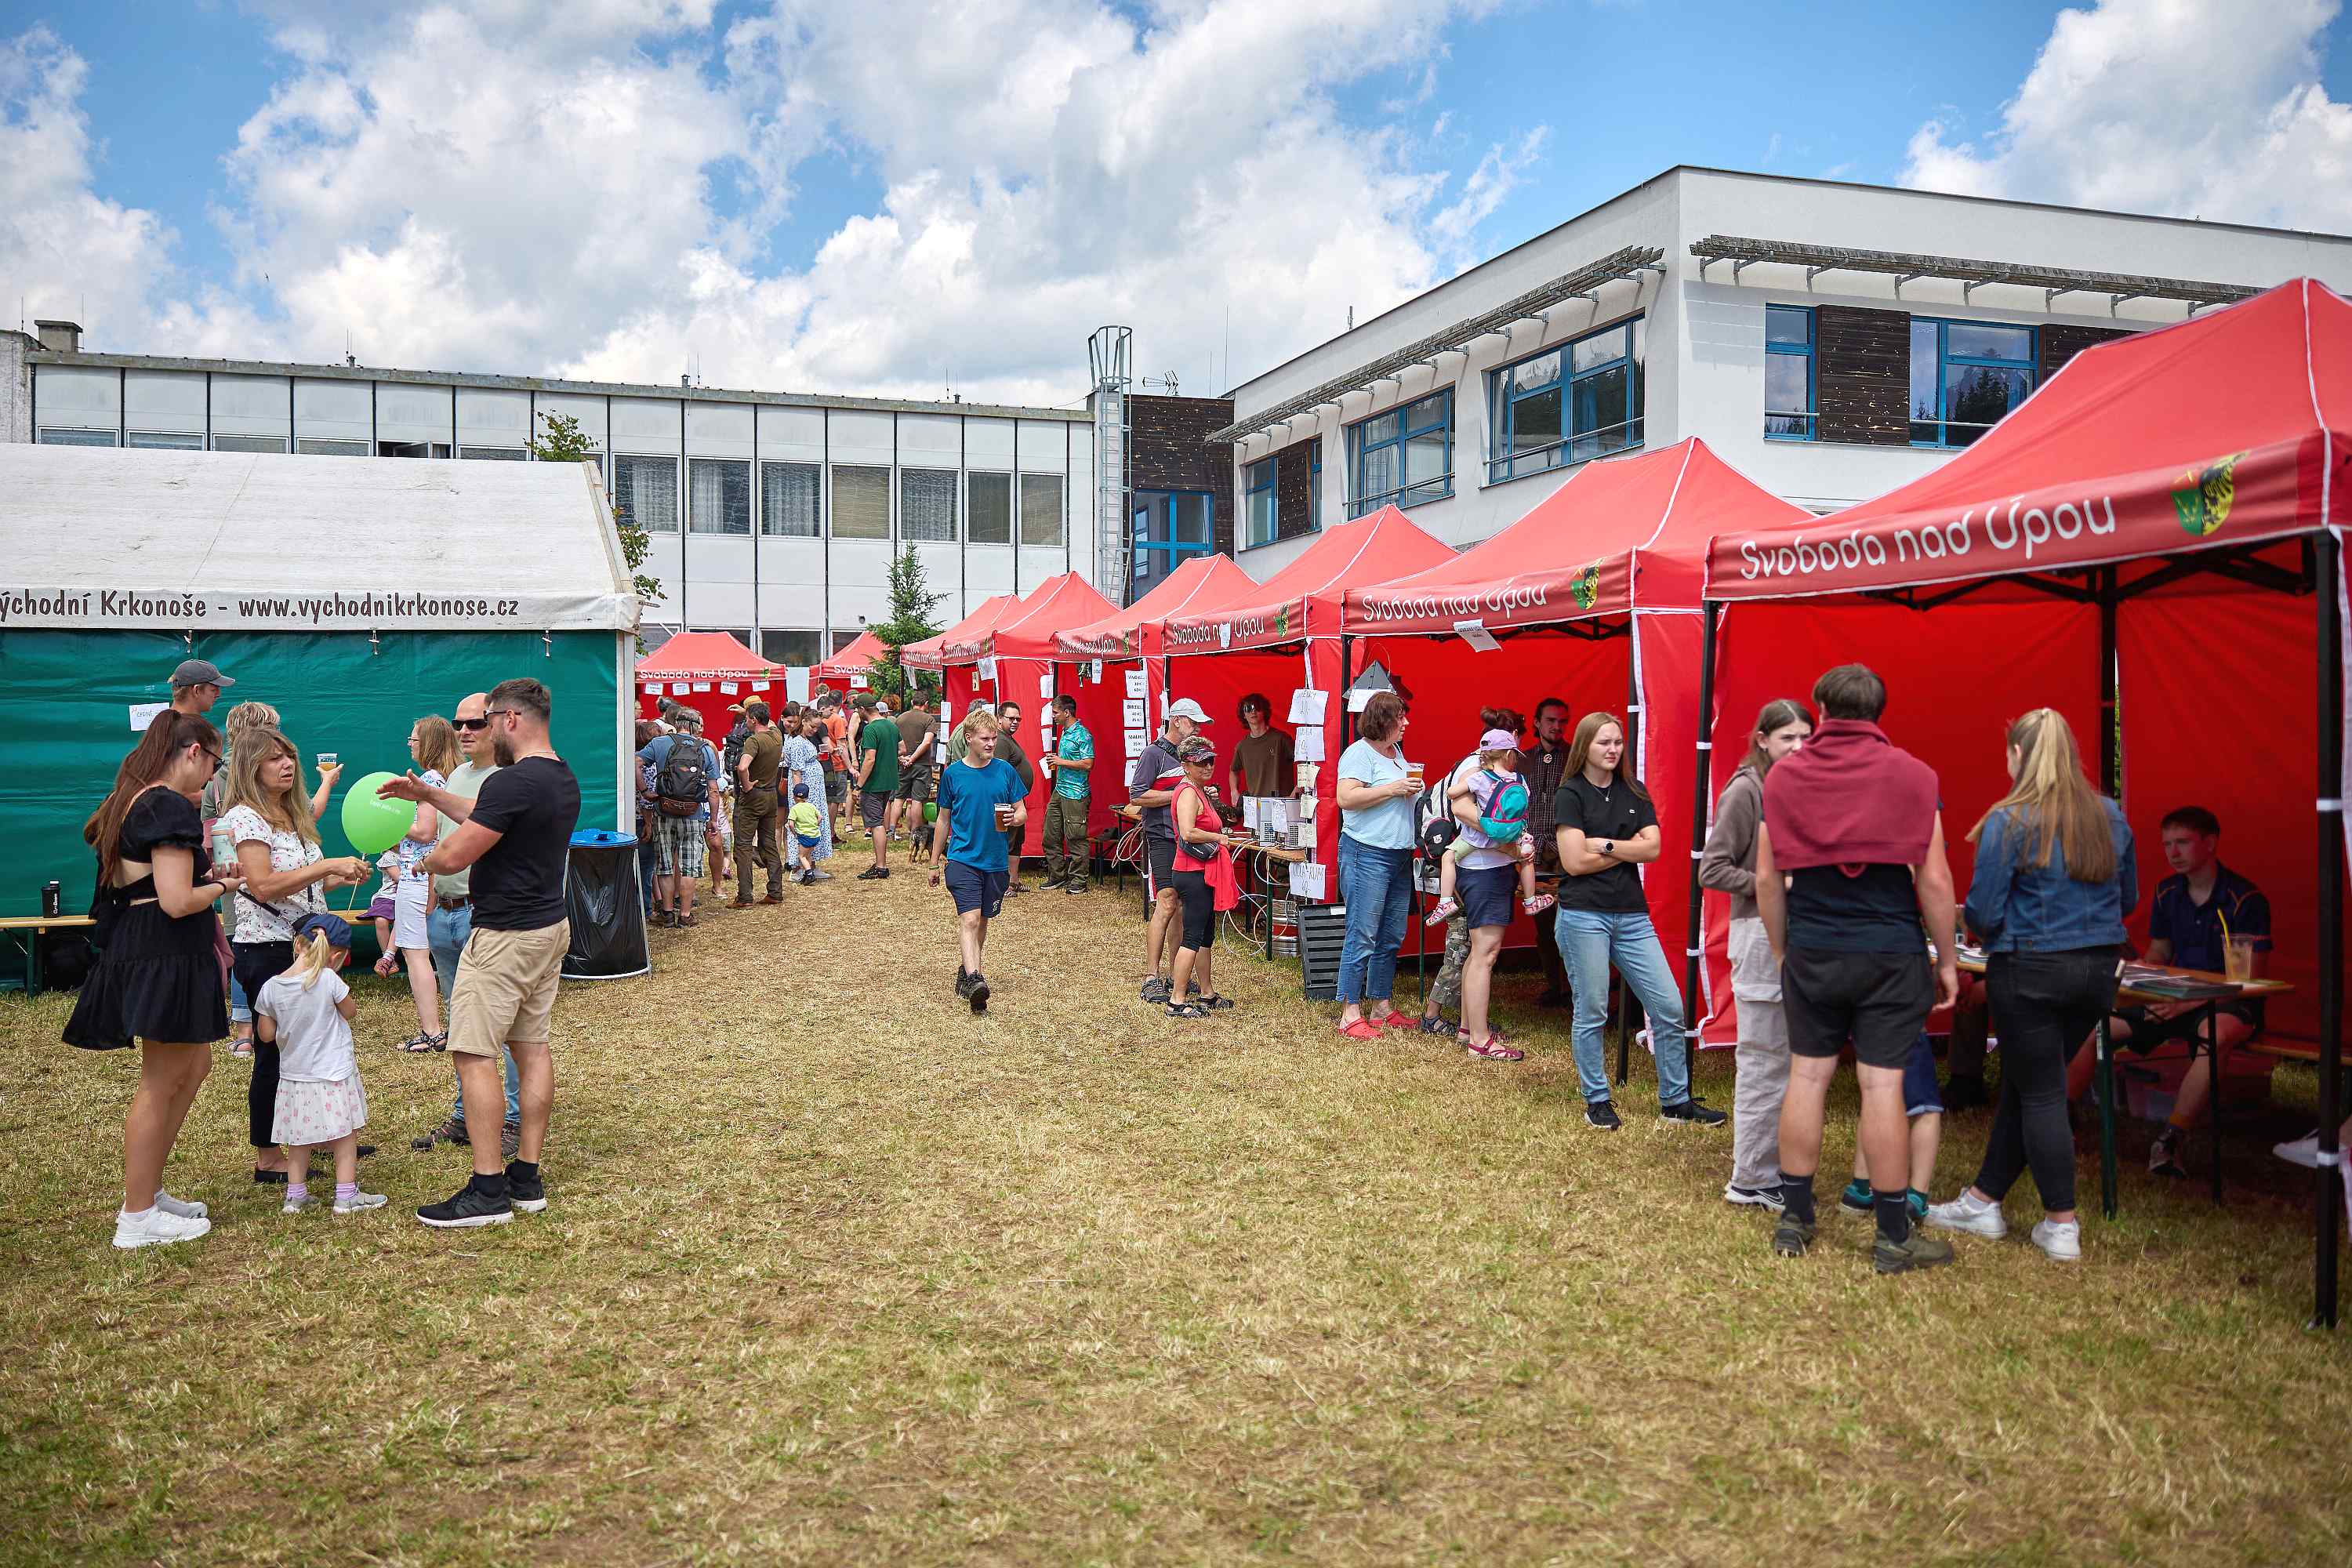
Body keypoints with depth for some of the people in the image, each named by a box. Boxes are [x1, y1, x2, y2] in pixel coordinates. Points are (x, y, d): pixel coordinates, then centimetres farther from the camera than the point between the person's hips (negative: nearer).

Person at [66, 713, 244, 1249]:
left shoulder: (132, 799, 12)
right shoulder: (171, 806, -19)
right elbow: (177, 902, -24)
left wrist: (202, 874, 13)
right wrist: (222, 886, -6)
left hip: (138, 952, 10)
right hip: (165, 959, -10)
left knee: (195, 1065, 20)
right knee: (160, 1085, 0)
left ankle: (147, 1191, 26)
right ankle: (137, 1219, 10)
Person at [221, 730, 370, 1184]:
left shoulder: (292, 817, 15)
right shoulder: (246, 818, -13)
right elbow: (263, 886, -24)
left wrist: (341, 878, 7)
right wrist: (328, 865, -28)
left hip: (302, 946, 9)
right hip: (267, 951, -9)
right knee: (274, 1054, -1)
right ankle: (268, 1159, 9)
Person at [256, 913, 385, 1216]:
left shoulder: (271, 987, -6)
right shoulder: (329, 980, -19)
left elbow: (266, 1034, 2)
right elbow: (350, 1012, -2)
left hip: (293, 1075, 4)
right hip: (333, 1074, -4)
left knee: (299, 1137, 17)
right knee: (346, 1135, 7)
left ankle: (296, 1194, 21)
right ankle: (346, 1195, 9)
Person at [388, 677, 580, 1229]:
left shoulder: (512, 782, -21)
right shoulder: (564, 781, 10)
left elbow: (455, 855, -20)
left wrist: (424, 860, 2)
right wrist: (428, 795, 25)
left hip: (505, 935, -10)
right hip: (550, 927, 10)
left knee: (475, 1053, -4)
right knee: (532, 1046, 12)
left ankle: (488, 1189, -3)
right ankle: (527, 1177, 17)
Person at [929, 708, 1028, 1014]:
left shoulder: (1005, 770, 2)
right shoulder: (953, 773, 0)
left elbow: (1022, 811, 8)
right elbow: (943, 819, 10)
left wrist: (1014, 819, -16)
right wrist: (935, 862, 13)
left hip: (995, 860, 3)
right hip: (962, 858, -3)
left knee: (982, 921, 15)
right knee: (969, 919, -17)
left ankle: (968, 971, 34)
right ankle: (974, 981, -28)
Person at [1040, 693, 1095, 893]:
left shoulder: (1083, 735, -13)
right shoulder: (1064, 733, 15)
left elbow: (1087, 764, -20)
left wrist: (1060, 761, -17)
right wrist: (1054, 761, 11)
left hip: (1075, 793, -10)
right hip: (1059, 790, 10)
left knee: (1076, 839, -4)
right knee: (1051, 837, 11)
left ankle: (1078, 881, 3)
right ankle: (1057, 876, 21)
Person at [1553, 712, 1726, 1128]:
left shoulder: (1634, 793, 12)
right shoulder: (1570, 795, -2)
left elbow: (1653, 848, 0)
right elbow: (1575, 861, -11)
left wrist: (1604, 844, -9)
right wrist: (1629, 848, -3)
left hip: (1632, 915, 5)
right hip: (1584, 915, -5)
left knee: (1669, 1007, 2)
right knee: (1591, 1012, 1)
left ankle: (1675, 1101, 14)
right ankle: (1597, 1102, 15)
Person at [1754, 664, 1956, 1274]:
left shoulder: (1784, 775, 2)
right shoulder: (1911, 776, -4)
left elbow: (1767, 878, 3)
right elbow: (1933, 880, -6)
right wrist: (1947, 959, 5)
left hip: (1812, 951, 2)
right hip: (1892, 954, -2)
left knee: (1807, 1076, 10)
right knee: (1882, 1085, 1)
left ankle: (1794, 1219, 18)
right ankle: (1894, 1237, 9)